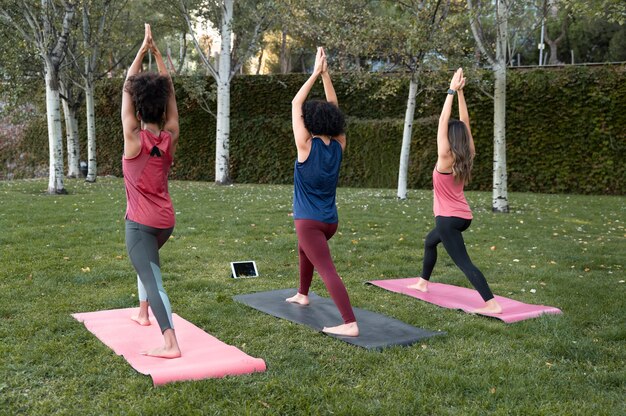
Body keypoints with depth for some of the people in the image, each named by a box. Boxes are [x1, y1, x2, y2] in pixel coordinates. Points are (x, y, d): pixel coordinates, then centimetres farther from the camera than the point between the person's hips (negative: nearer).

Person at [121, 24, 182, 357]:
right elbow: (170, 92, 5)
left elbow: (126, 89, -7)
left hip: (140, 223, -6)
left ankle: (171, 345, -22)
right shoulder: (170, 137, -3)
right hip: (166, 221, 6)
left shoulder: (134, 138, -13)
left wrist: (142, 49, -3)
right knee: (147, 259, 34)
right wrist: (157, 54, 6)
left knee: (153, 280, -12)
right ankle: (143, 313, 40)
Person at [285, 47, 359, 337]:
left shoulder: (307, 146, -13)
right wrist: (325, 74, 6)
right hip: (330, 220, 7)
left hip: (309, 221, -7)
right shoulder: (339, 145, 0)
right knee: (304, 250, 34)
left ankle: (350, 323, -25)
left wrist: (316, 73, -2)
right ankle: (303, 294, 49)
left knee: (327, 270, -14)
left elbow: (296, 104, -6)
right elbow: (333, 107, 9)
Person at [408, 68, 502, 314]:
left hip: (449, 219, -9)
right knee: (430, 241, 30)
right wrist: (460, 92, 1)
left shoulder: (445, 159, -18)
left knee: (463, 262, -11)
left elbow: (443, 122, -18)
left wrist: (452, 91, -15)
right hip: (463, 216, 9)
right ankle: (423, 283, 42)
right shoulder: (466, 156, 0)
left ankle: (491, 304, -20)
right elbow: (465, 123, 3)